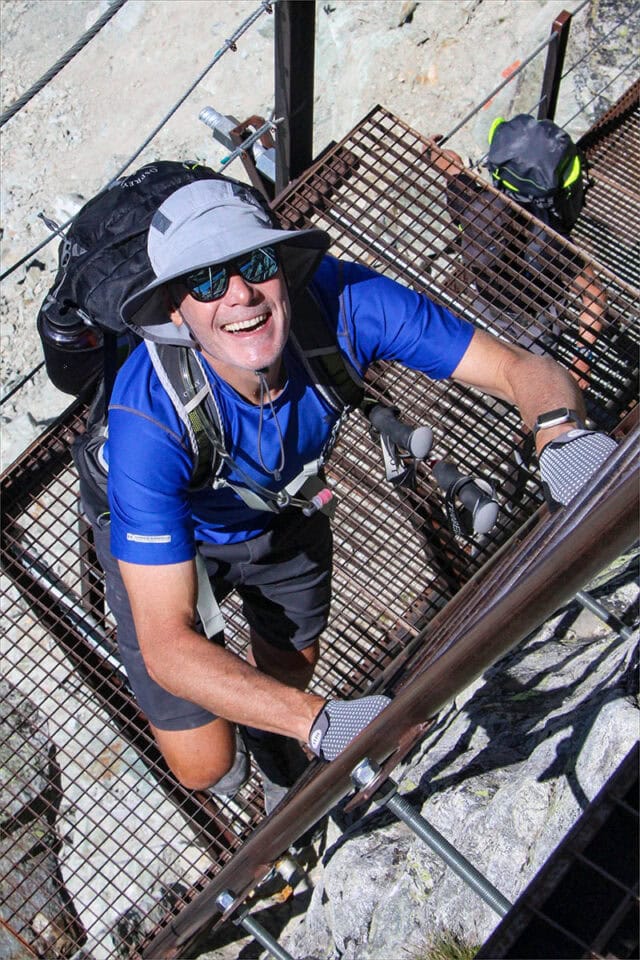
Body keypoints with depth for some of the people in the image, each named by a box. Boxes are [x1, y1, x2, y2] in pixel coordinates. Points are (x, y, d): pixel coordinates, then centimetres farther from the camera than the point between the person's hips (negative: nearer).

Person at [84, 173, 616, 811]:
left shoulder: (340, 300, -35)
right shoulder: (150, 417, -43)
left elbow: (523, 368, -29)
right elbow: (166, 647, -43)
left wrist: (562, 433, -52)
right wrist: (324, 723, -54)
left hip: (284, 506, 3)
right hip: (163, 537, -3)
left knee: (292, 662, 25)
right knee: (202, 766, 1)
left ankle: (268, 738, 63)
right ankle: (230, 750, 41)